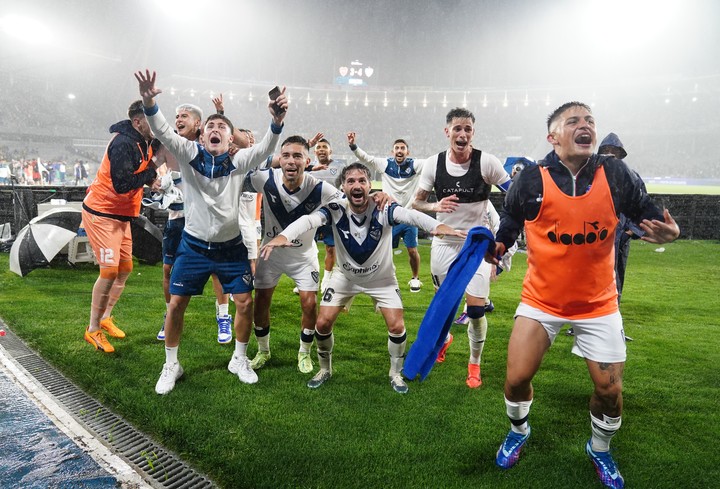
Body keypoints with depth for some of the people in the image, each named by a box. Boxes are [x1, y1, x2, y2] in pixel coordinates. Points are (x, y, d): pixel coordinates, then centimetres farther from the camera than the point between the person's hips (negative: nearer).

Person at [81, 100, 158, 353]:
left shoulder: (144, 142, 5)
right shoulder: (123, 144, -23)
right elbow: (122, 185, -29)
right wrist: (151, 172, -19)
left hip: (121, 216, 9)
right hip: (102, 215, -9)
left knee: (125, 269, 13)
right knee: (110, 271, -8)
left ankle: (105, 317, 29)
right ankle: (93, 330, 7)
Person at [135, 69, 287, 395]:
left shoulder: (239, 162, -8)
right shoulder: (189, 155, -7)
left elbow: (265, 148, -24)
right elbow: (163, 132, -22)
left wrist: (277, 121, -44)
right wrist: (149, 103, -42)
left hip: (231, 247, 0)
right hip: (194, 245, 0)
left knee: (245, 302, 1)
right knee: (176, 304, 3)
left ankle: (239, 360, 26)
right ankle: (171, 365, 25)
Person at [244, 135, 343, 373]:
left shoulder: (319, 189, -26)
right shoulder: (265, 179, -23)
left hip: (303, 255, -1)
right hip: (271, 250, 1)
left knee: (310, 304, -6)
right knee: (261, 302, 5)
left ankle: (304, 353, 22)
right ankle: (263, 351, 31)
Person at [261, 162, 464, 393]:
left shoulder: (383, 209, -28)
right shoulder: (335, 210, -25)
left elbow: (410, 215, -46)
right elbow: (308, 220, -42)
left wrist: (436, 225, -68)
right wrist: (283, 236, -63)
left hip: (381, 277, -1)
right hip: (345, 276, 1)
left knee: (397, 326, -9)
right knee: (323, 323, -3)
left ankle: (396, 373, 20)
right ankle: (325, 370, 26)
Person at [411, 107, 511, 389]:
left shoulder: (486, 162, -12)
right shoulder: (434, 164, -5)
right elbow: (416, 203, 1)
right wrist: (435, 206, -19)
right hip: (444, 242, 2)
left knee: (476, 310, -8)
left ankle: (475, 363, 17)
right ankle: (444, 338, 48)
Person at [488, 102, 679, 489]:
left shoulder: (616, 174, -7)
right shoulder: (531, 180, -12)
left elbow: (646, 213, 3)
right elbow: (508, 225, 0)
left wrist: (666, 231, -18)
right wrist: (495, 247, -19)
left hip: (598, 304, 2)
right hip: (541, 300, -1)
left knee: (610, 390, 5)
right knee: (516, 379, -1)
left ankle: (599, 450, 38)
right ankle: (519, 431, 34)